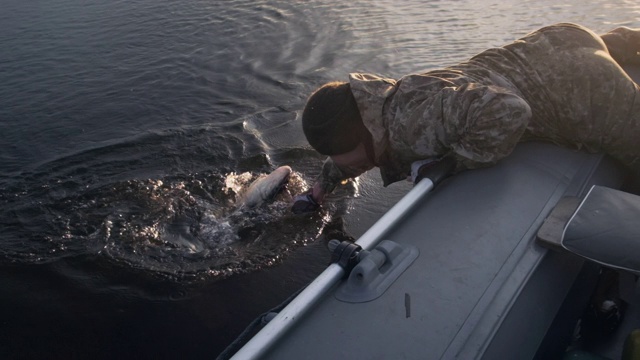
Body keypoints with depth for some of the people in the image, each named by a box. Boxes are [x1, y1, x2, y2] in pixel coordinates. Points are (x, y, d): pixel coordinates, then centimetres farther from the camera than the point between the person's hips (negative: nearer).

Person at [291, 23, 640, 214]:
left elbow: (506, 111, -50)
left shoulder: (414, 118, -39)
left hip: (582, 90, -9)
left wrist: (453, 164, -36)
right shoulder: (379, 104, -9)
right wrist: (324, 182, 11)